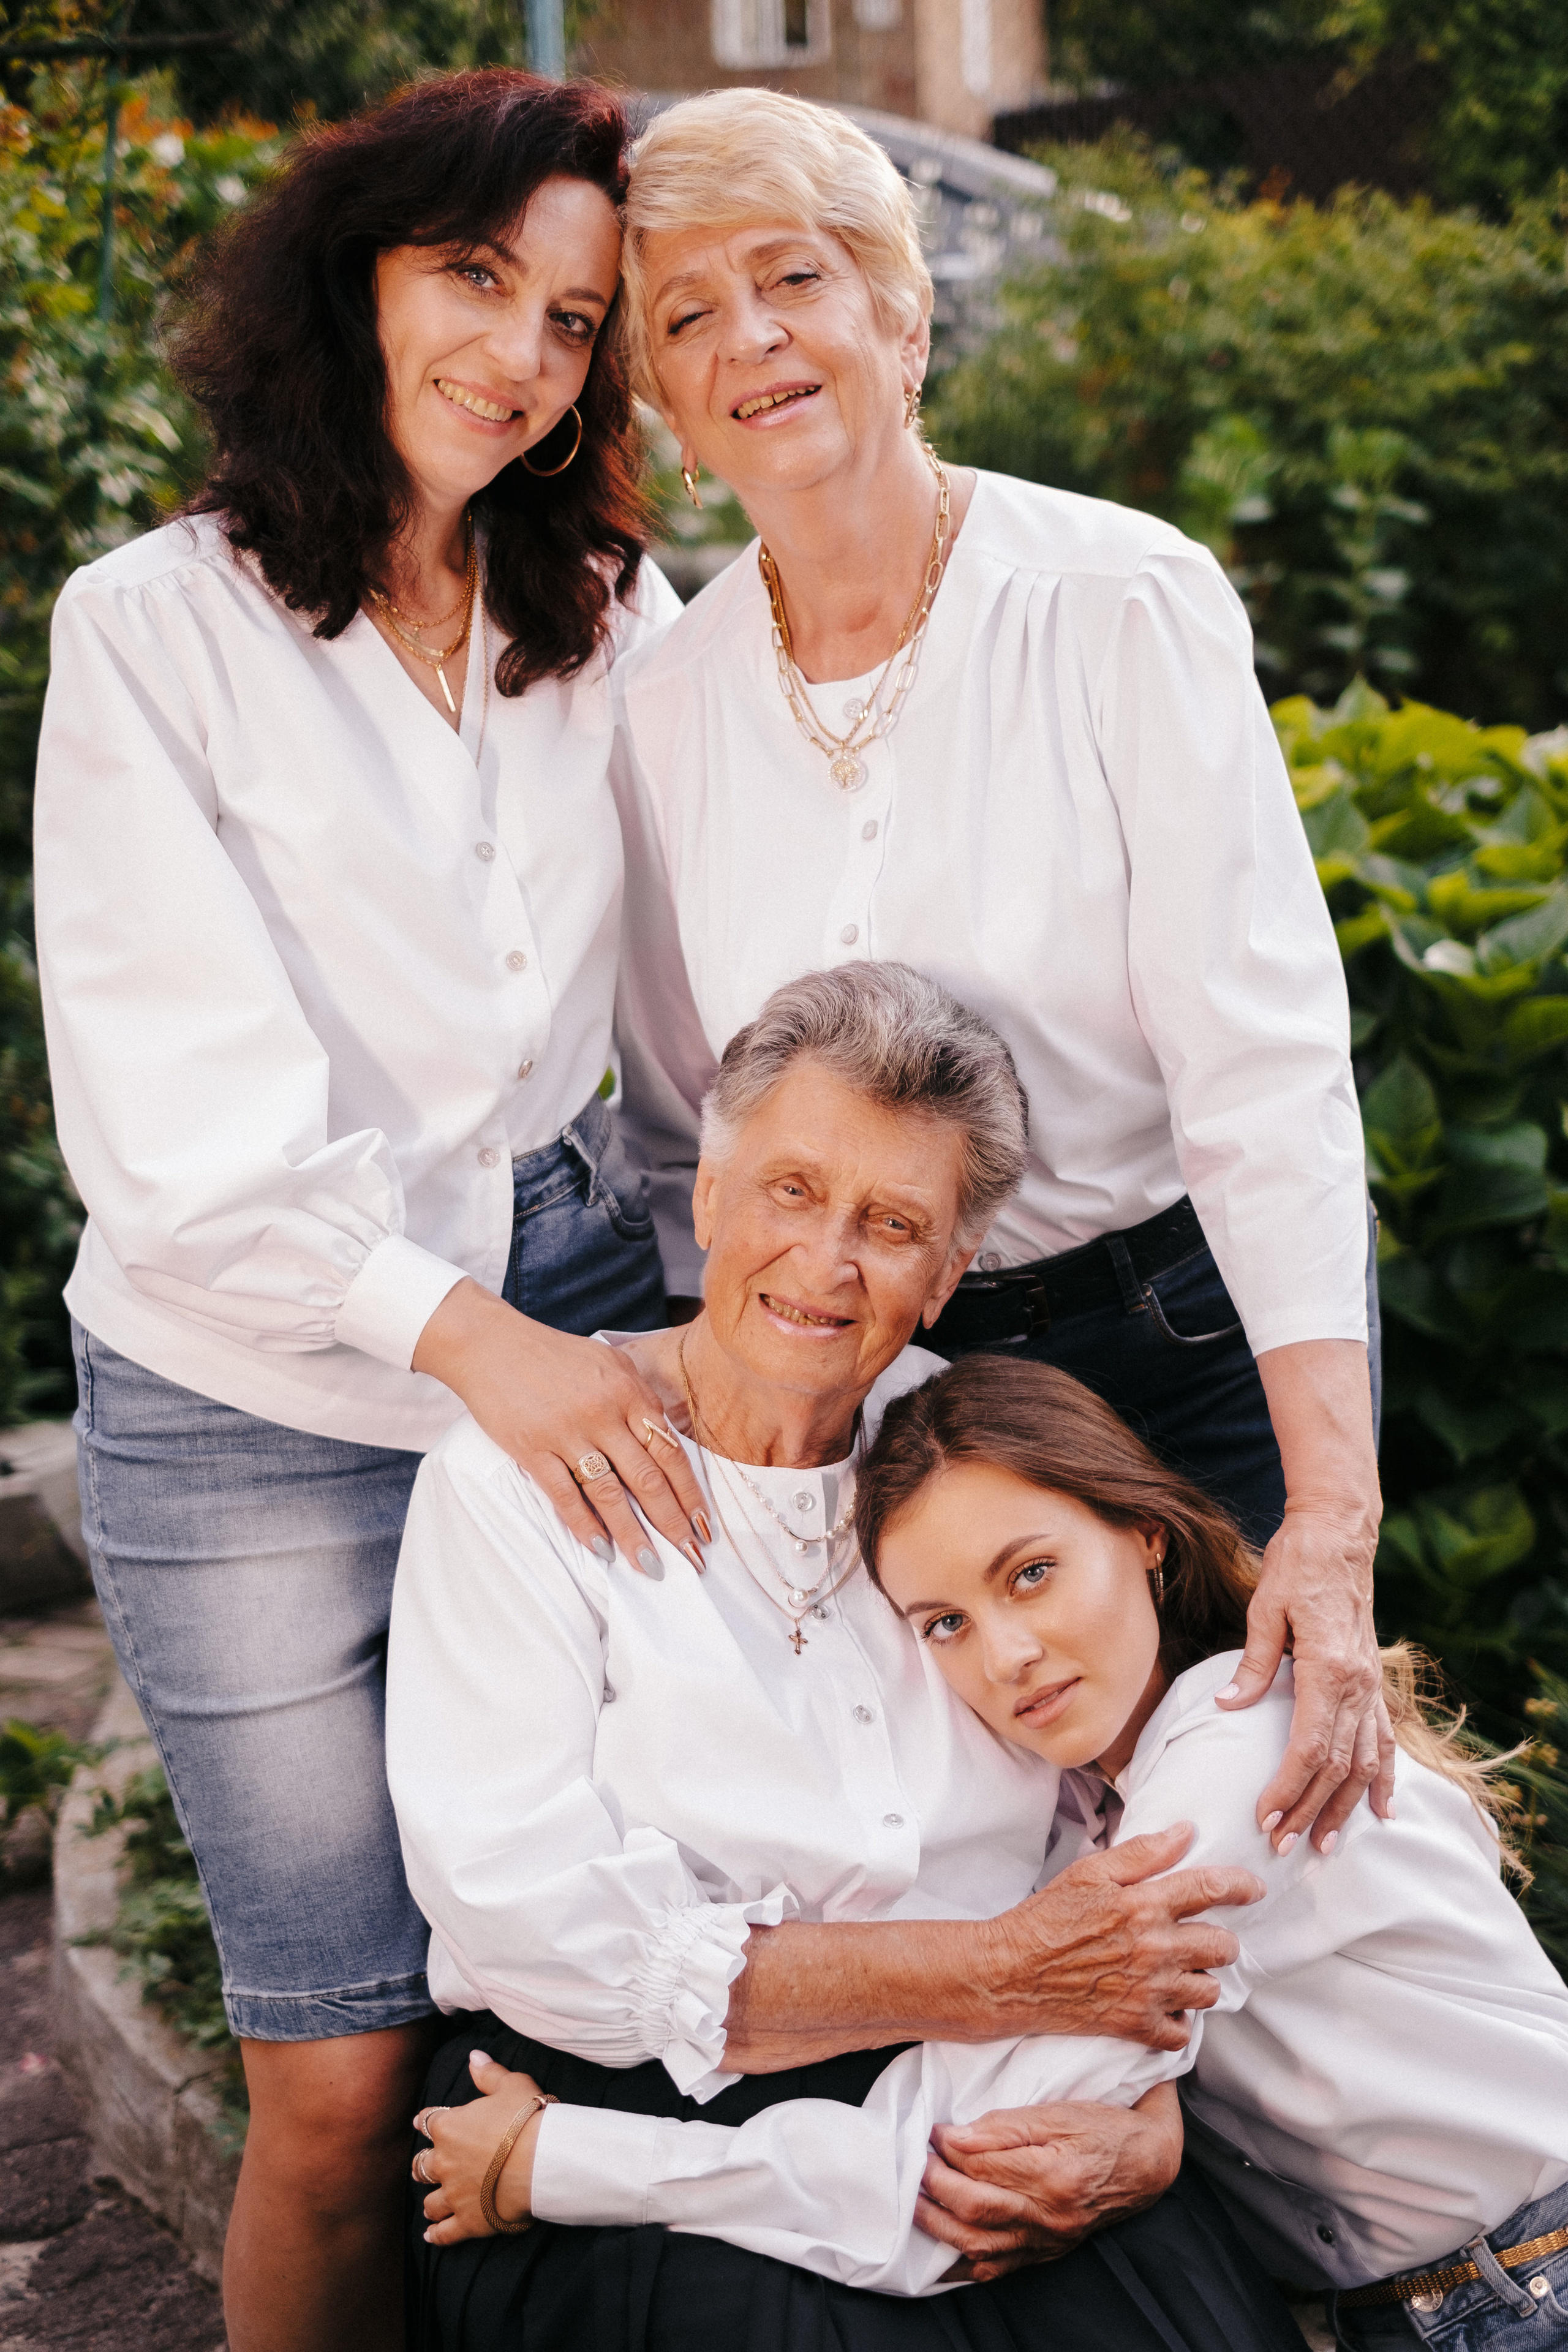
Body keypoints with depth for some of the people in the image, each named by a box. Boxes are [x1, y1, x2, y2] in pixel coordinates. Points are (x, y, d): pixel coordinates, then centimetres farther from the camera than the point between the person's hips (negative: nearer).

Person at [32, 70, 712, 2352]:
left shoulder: (615, 622, 9)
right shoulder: (159, 625, -3)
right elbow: (173, 1112, -11)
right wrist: (458, 1331, -19)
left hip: (571, 1341, 4)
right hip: (259, 1397, -3)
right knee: (350, 2081, 1)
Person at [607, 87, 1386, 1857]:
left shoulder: (1126, 604, -13)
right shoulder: (663, 701, -1)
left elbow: (1268, 1070, -18)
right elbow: (679, 1144, 9)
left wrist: (1332, 1521, -25)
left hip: (1182, 1344, -3)